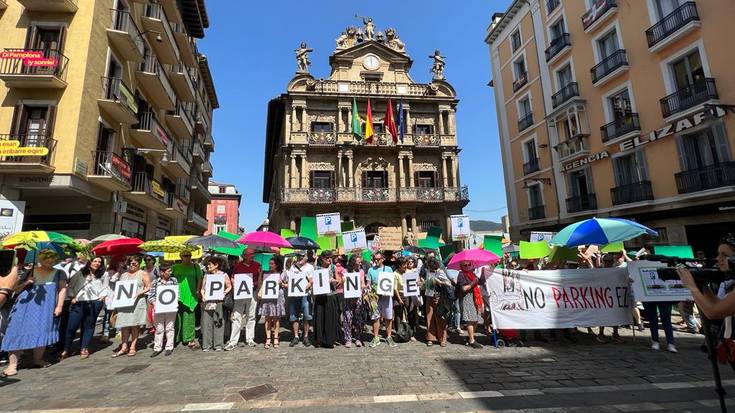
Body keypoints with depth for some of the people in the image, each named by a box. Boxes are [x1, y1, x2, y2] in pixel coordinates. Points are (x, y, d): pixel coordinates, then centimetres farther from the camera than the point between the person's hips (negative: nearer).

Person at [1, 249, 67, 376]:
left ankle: (38, 359, 19)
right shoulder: (32, 271, 9)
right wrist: (26, 282, -9)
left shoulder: (59, 273, 6)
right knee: (19, 331, -4)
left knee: (42, 330, 5)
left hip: (46, 306, 0)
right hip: (26, 304, 1)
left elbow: (62, 289, 2)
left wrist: (59, 306, -7)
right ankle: (12, 363, 1)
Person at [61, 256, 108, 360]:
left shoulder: (103, 276, 10)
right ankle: (66, 349, 15)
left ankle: (84, 349, 17)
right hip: (79, 303, 0)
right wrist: (72, 297, 0)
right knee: (71, 326, -3)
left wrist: (102, 296, -4)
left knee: (88, 326, 7)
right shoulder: (80, 273, 9)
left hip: (94, 303, 0)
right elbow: (70, 286, 11)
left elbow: (105, 287, 12)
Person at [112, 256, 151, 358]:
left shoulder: (143, 274, 6)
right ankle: (124, 347, 8)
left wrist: (139, 293, -15)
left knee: (135, 325, -1)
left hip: (137, 302, -4)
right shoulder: (123, 275, 19)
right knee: (124, 325, 1)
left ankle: (133, 347, 5)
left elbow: (148, 287, 0)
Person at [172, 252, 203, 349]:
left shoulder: (195, 266, 6)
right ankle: (175, 339, 19)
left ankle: (190, 340, 6)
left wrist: (198, 291, -3)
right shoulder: (175, 267, 10)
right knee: (177, 318, 7)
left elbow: (200, 279, 5)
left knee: (189, 317, 0)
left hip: (191, 296, -2)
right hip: (178, 296, 2)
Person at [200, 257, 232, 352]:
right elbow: (202, 288, 14)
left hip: (218, 302, -3)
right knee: (206, 323, 2)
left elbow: (229, 286, 5)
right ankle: (207, 345, 11)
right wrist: (202, 293, -5)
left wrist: (225, 292, -12)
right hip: (207, 302, 3)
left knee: (218, 323, -1)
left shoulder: (223, 275, 2)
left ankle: (218, 345, 7)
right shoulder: (206, 275, 13)